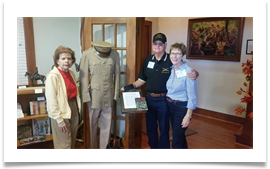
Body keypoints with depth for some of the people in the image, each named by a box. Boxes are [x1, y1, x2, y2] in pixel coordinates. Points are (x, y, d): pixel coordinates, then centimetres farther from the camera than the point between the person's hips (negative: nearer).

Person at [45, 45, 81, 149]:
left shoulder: (71, 73, 7)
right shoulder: (53, 76, -17)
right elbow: (51, 100, -19)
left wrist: (77, 108, 10)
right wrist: (59, 120, -18)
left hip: (74, 109, 8)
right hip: (62, 113, -8)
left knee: (72, 141, 22)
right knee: (64, 145, 5)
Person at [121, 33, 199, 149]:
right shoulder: (148, 59, 4)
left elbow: (187, 72, -7)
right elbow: (143, 79, 10)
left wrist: (194, 74, -30)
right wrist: (132, 86, -5)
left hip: (163, 100, -5)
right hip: (149, 99, 5)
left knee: (164, 129, 12)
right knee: (150, 128, 19)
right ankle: (153, 147, 41)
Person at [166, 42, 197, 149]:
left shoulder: (188, 72, -19)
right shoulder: (170, 69, 2)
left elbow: (192, 97, -19)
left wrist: (188, 116, -20)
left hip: (182, 107, -7)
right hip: (170, 105, 7)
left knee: (176, 141, -1)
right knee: (180, 135, 23)